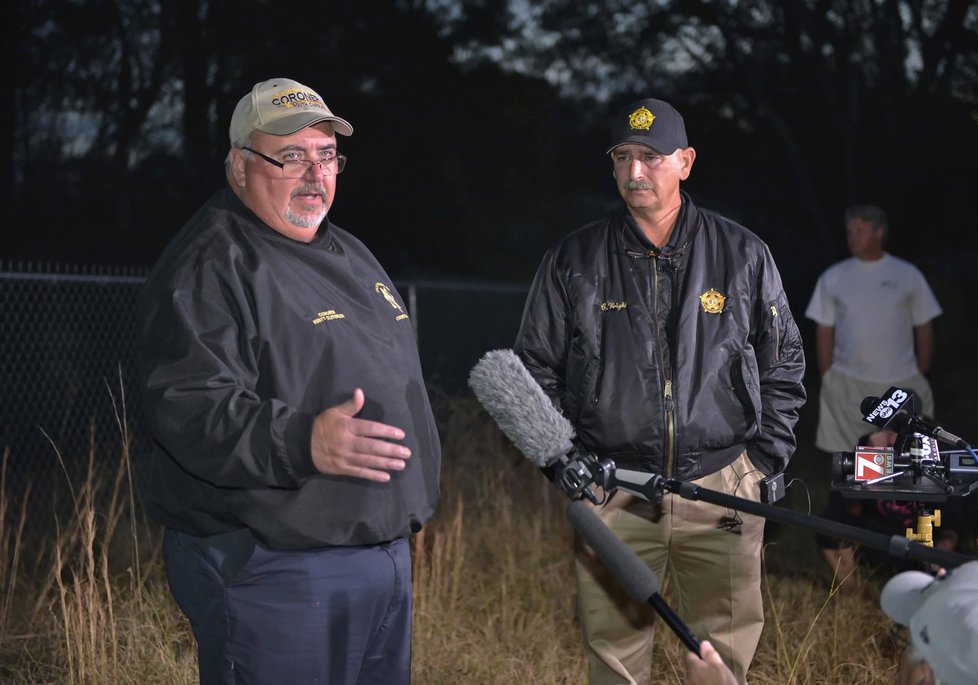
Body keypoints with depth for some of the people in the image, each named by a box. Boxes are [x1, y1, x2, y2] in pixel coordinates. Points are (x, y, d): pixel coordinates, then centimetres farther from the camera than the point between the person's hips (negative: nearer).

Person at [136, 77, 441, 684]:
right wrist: (304, 442, -37)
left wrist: (412, 501, 27)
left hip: (388, 557, 9)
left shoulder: (350, 254, 18)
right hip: (274, 573, -9)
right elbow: (188, 408, -24)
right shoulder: (211, 267, -12)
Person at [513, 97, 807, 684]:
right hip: (611, 496, 0)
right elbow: (536, 369, 10)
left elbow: (784, 363, 13)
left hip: (723, 491, 0)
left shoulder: (744, 255, 6)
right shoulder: (572, 262, 4)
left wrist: (766, 456, 5)